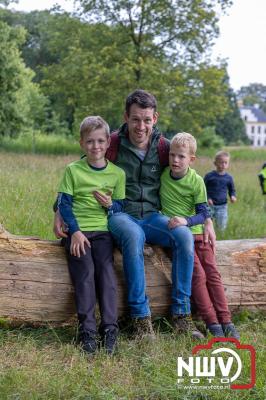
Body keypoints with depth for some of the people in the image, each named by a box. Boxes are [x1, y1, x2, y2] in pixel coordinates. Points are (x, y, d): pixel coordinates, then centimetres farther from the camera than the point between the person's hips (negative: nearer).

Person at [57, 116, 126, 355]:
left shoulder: (117, 173, 8)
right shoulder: (73, 170, 3)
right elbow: (64, 204, 0)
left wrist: (110, 205, -11)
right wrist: (75, 231, -11)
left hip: (103, 230, 1)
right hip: (78, 230, -1)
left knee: (106, 271, -19)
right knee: (84, 274, -18)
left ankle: (110, 329, -18)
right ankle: (87, 331, -17)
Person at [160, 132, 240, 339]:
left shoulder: (196, 181, -5)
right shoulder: (163, 175, -1)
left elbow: (203, 213, -7)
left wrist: (186, 220, -24)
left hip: (197, 232, 1)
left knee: (212, 273, -5)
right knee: (198, 274, -14)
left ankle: (226, 321, -2)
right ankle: (212, 323, -10)